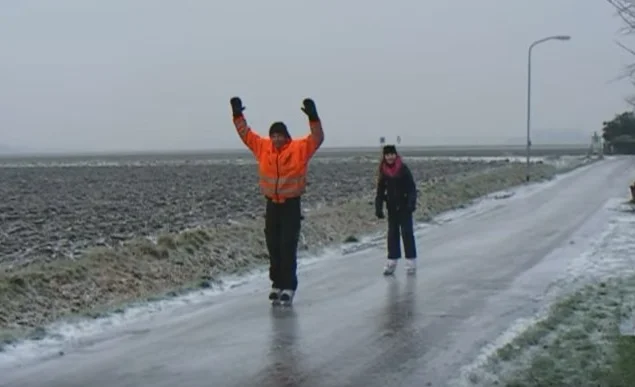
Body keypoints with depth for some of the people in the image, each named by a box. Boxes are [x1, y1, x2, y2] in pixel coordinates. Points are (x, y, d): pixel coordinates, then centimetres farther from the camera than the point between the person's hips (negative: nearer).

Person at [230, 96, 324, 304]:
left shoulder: (300, 147, -8)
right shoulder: (263, 146, 3)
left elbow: (317, 138, -19)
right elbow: (246, 133, 10)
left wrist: (313, 117, -32)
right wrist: (238, 115, 2)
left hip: (291, 204, -4)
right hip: (272, 203, 4)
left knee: (288, 246, -6)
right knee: (273, 246, 8)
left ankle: (289, 286, 0)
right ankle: (277, 284, 18)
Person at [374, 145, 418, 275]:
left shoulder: (403, 169, -11)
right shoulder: (383, 172, 0)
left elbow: (412, 188, -13)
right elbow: (380, 191, 4)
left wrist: (411, 203, -24)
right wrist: (378, 208, -2)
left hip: (404, 207, -4)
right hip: (392, 207, 4)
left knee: (407, 232, -2)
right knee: (392, 233, 9)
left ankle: (411, 261, 4)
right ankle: (392, 262, 14)